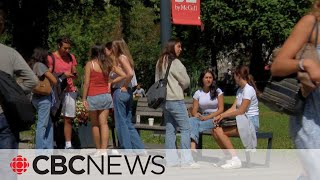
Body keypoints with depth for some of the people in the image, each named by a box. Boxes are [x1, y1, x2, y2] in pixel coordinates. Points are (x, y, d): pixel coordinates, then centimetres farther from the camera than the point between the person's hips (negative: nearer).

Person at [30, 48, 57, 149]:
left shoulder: (32, 66, 13)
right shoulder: (40, 65, -12)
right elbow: (54, 81, -12)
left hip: (36, 97, 9)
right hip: (44, 98, -9)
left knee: (48, 124, 14)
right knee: (42, 124, -6)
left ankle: (49, 148, 14)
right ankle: (40, 151, -4)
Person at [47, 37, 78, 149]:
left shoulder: (71, 57, 12)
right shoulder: (51, 57, -3)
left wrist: (74, 75, -6)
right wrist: (63, 74, -16)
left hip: (69, 91, 5)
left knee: (68, 119, 3)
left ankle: (68, 145, 5)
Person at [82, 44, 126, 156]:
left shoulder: (90, 64, -7)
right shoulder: (108, 64, 5)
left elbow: (86, 83, -10)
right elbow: (123, 75, 3)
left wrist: (84, 98, -5)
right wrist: (111, 82, 7)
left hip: (93, 96, -3)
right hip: (106, 95, 3)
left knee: (95, 124, 9)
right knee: (104, 123, 1)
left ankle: (99, 150, 14)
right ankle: (104, 150, -9)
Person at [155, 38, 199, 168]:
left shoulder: (160, 62, 13)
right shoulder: (175, 62, -12)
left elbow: (157, 81, 19)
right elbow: (186, 81, -9)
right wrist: (180, 88, 12)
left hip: (164, 100, 9)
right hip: (175, 100, -9)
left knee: (170, 130, 10)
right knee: (185, 128, -5)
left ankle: (171, 160, 10)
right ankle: (186, 160, -9)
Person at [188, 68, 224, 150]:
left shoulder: (217, 91, 5)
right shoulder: (198, 93, 13)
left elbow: (221, 109, -2)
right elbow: (194, 110, 9)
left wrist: (208, 117, -15)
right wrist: (196, 114, -17)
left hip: (214, 118, -3)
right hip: (202, 117, 3)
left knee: (198, 124, -34)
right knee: (191, 121, -33)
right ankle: (192, 148, -52)